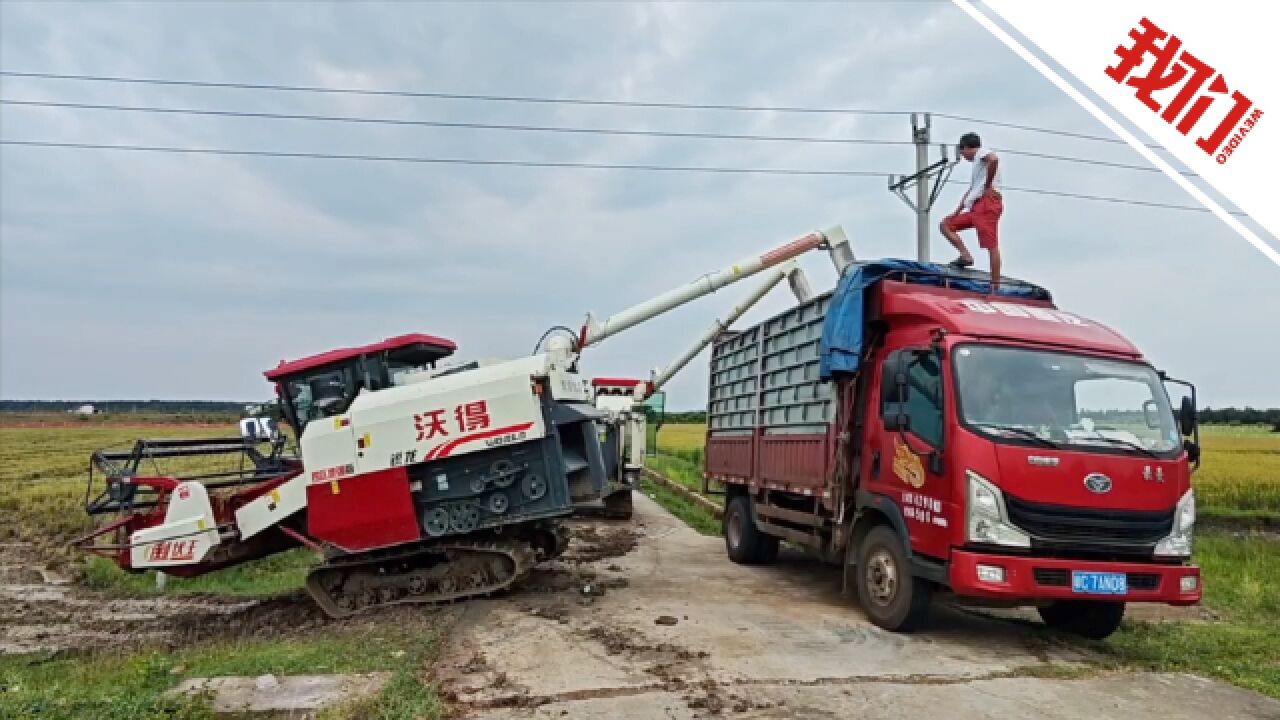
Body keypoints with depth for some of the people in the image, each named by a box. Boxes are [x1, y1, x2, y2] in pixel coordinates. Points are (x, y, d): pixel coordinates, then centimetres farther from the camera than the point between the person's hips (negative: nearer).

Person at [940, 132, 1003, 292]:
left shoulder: (982, 153, 3)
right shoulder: (977, 164, 30)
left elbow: (994, 159, -22)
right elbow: (971, 190, 32)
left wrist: (988, 186, -15)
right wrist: (957, 212, 27)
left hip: (987, 203, -10)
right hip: (975, 206, 10)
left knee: (991, 245, -13)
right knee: (946, 224, 11)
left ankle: (995, 287, -18)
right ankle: (965, 255, -5)